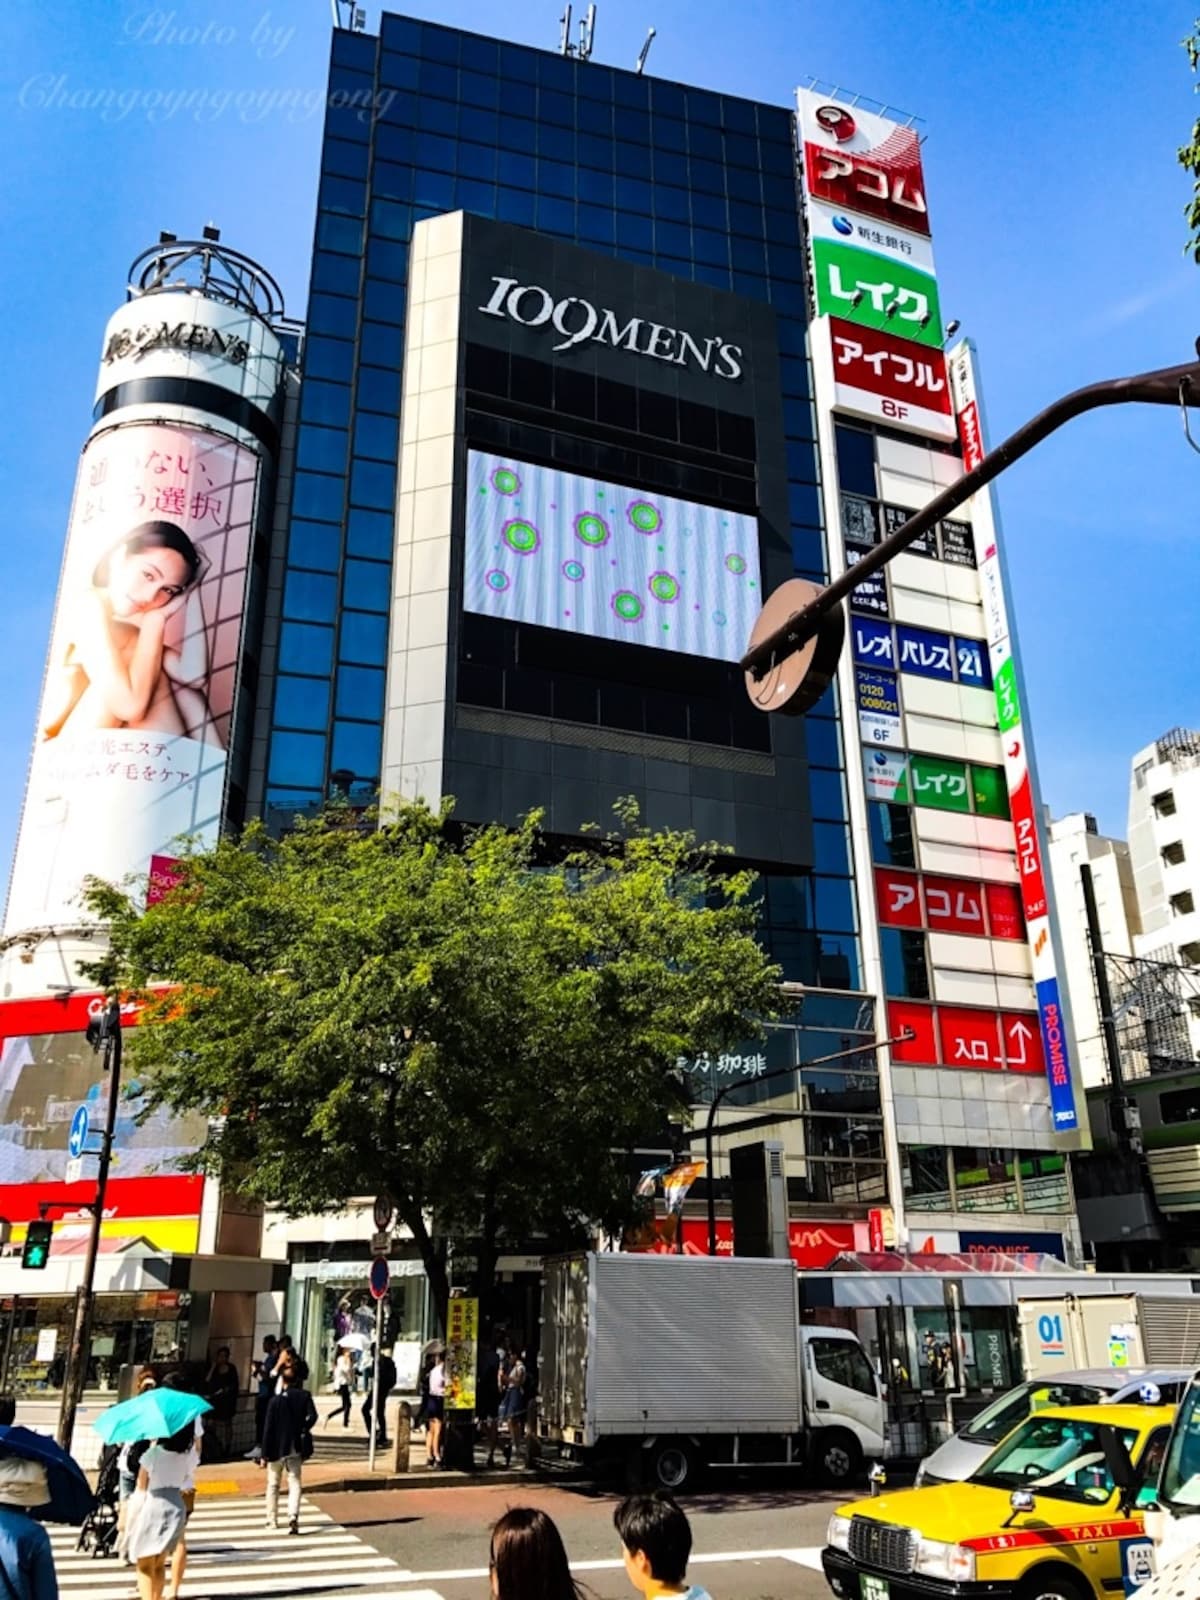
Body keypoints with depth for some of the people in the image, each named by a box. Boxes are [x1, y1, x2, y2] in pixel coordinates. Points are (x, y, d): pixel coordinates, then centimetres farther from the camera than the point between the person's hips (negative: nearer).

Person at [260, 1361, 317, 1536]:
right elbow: (312, 1416, -16)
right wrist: (303, 1431, 2)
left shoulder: (275, 1400, -10)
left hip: (277, 1449, -1)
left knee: (273, 1485, 17)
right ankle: (293, 1516, -15)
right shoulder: (304, 1396, -5)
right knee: (294, 1484, 5)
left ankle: (272, 1520, 24)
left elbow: (268, 1428, -10)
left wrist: (265, 1453, -5)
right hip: (296, 1448, 1)